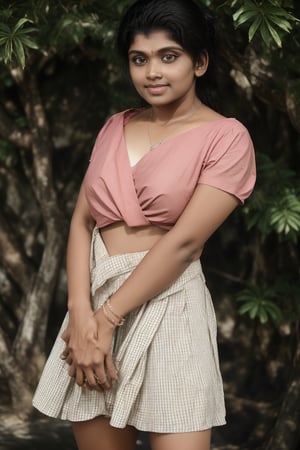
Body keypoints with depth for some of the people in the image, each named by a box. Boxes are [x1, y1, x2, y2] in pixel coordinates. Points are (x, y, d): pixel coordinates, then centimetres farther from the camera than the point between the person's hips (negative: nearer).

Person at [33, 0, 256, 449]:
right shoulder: (116, 128, 14)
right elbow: (82, 221, 6)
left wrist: (107, 318, -14)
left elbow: (184, 240, -12)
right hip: (93, 298, 5)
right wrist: (81, 312, -10)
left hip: (167, 306, -5)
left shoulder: (226, 137, -3)